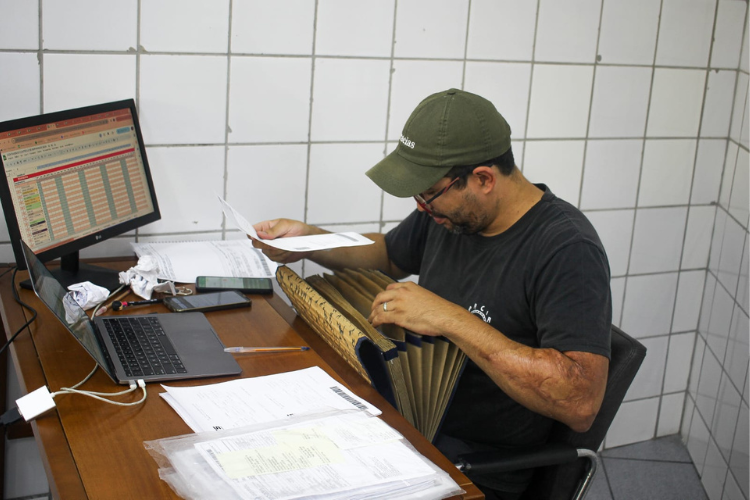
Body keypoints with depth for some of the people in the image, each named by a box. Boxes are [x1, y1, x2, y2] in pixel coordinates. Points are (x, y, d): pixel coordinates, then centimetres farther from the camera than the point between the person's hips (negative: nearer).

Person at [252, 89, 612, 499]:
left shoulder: (567, 250, -22)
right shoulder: (448, 212, 2)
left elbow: (581, 403, -32)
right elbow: (389, 255, 24)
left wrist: (452, 320, -31)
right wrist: (307, 241, 7)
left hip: (479, 467, -7)